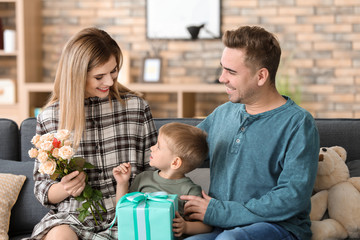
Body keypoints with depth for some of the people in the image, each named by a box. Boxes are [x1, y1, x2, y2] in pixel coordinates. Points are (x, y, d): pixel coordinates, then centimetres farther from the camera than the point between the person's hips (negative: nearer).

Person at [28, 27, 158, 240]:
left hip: (123, 217, 1)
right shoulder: (49, 118, 5)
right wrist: (64, 189, -12)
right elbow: (42, 188, 10)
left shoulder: (137, 107, 6)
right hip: (72, 217, -1)